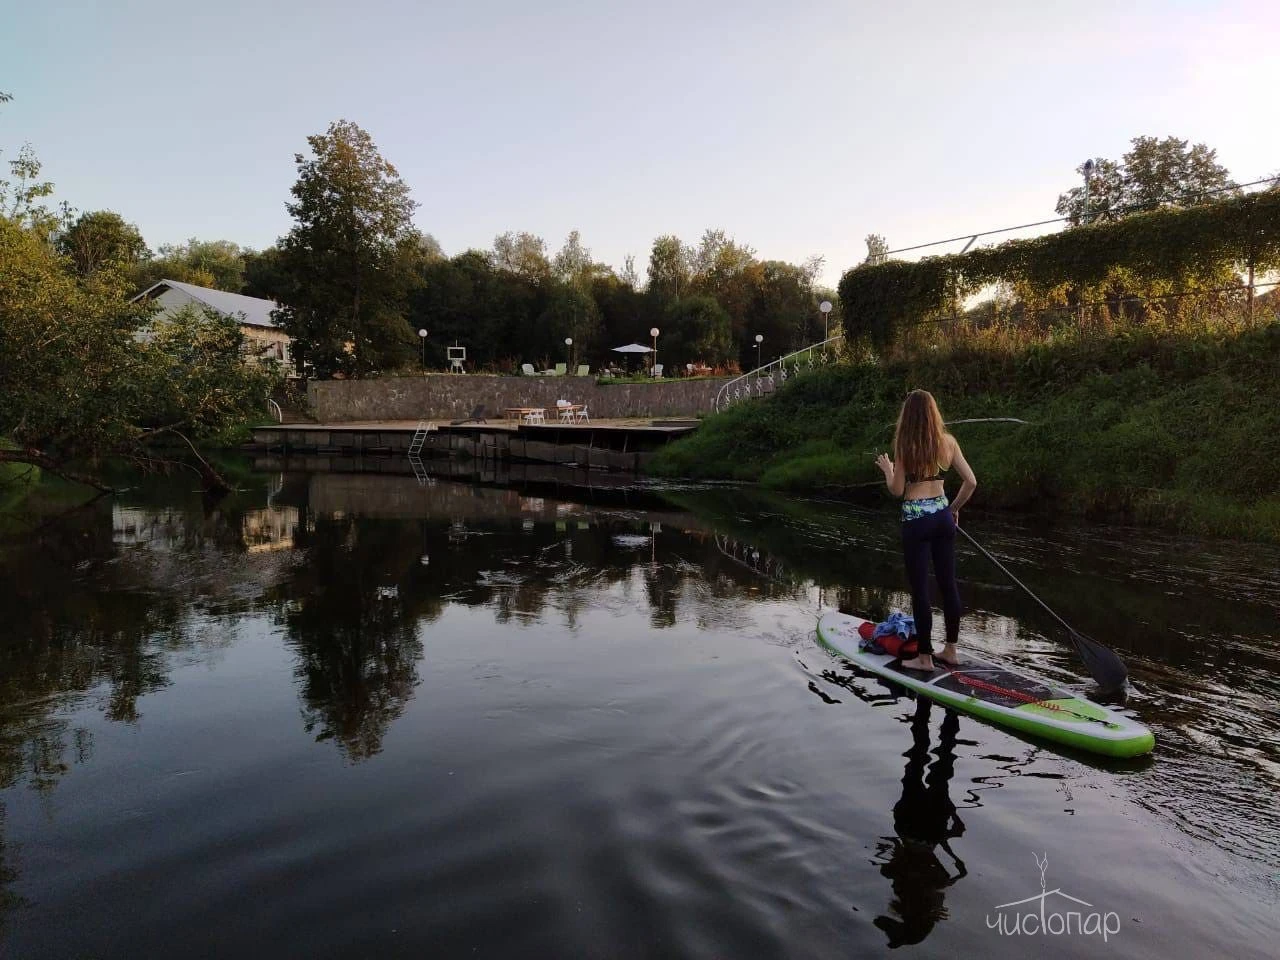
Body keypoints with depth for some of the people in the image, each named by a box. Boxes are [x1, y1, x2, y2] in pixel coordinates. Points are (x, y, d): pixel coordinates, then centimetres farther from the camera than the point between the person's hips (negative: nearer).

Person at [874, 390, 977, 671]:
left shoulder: (904, 443, -10)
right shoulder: (947, 441, 2)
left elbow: (897, 490, -7)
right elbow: (971, 482, 3)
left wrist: (887, 469, 11)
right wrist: (954, 508, 17)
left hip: (916, 519, -5)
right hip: (943, 517, 5)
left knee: (920, 588, 3)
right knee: (948, 584, 13)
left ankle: (925, 657, 10)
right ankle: (950, 649, 24)